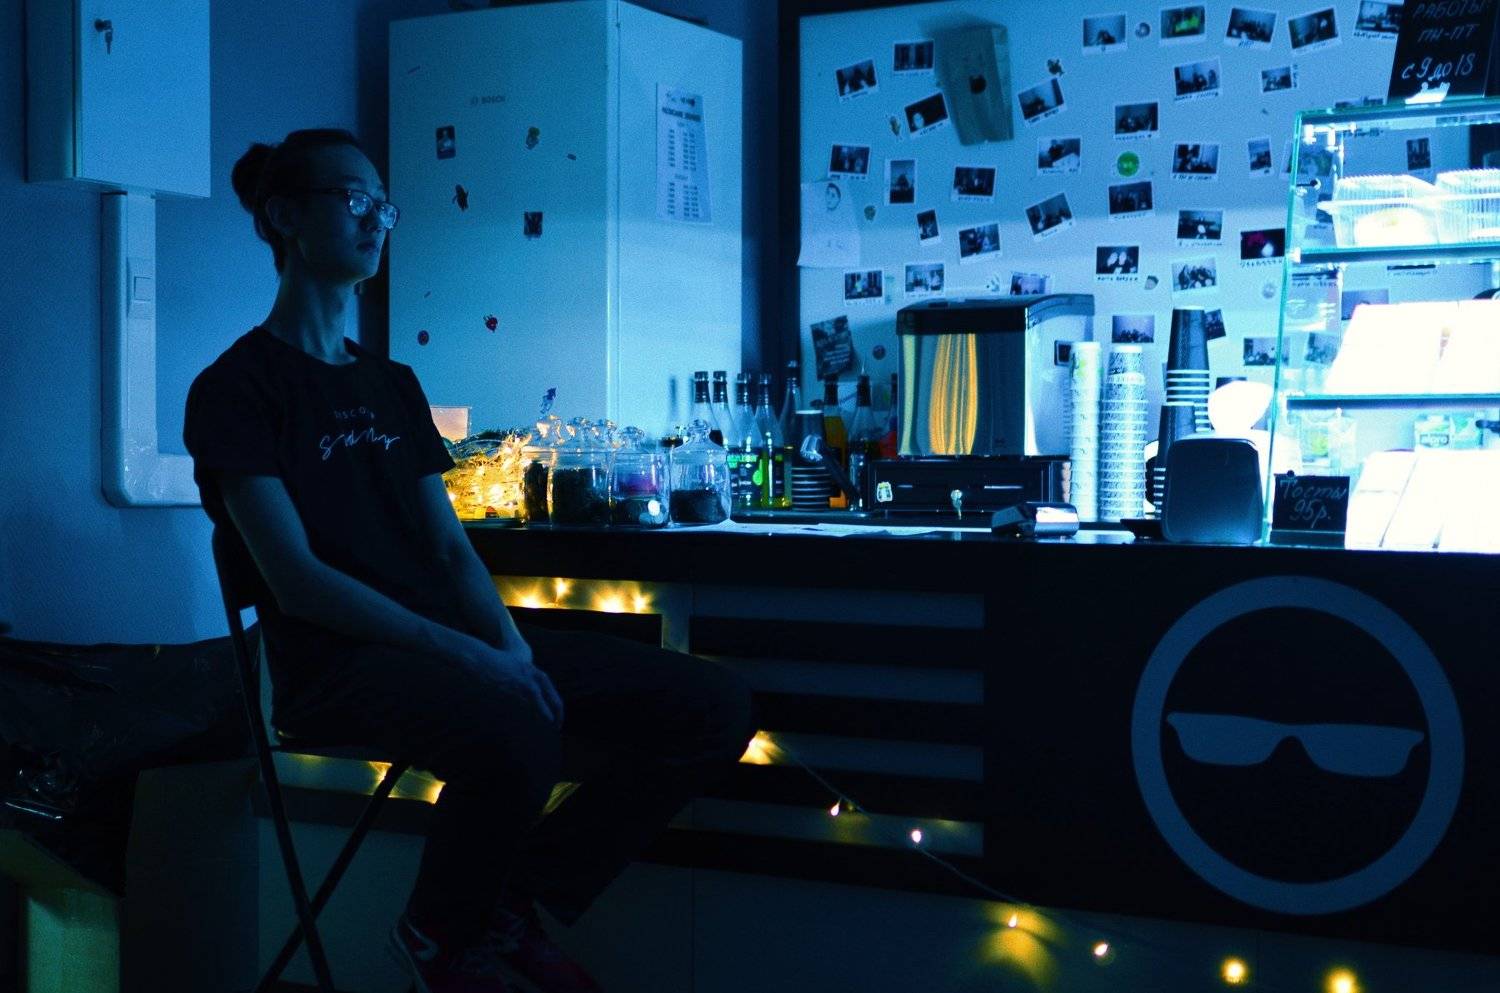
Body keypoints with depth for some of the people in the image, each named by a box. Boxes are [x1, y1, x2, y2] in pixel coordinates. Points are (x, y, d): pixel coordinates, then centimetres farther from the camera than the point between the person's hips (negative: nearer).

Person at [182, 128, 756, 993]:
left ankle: (517, 902, 4)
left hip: (452, 642, 7)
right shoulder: (238, 386, -2)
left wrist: (514, 649, -7)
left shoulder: (393, 383, 21)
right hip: (336, 662, -7)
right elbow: (297, 580, -12)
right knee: (517, 731, -40)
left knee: (716, 705, -7)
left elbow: (450, 547, 13)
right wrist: (469, 656, -21)